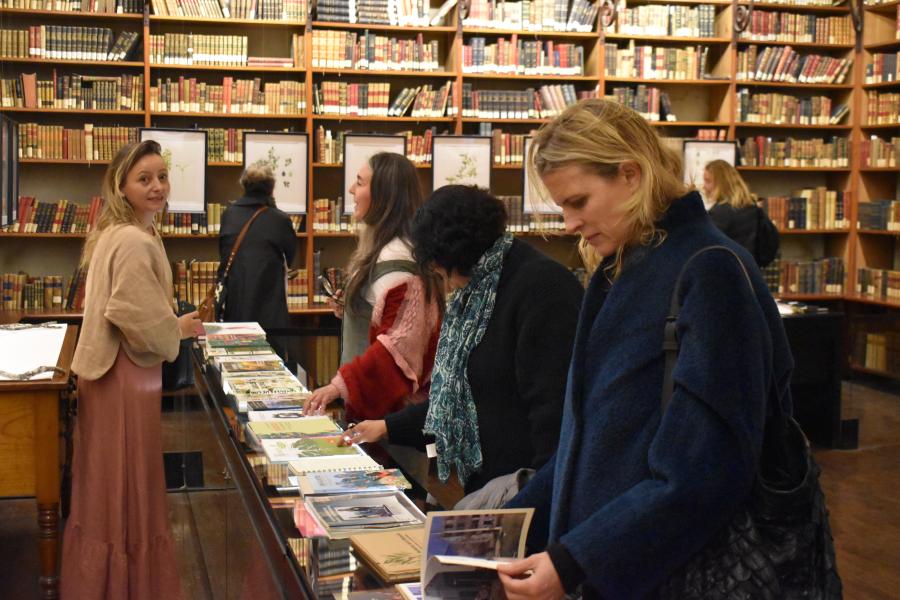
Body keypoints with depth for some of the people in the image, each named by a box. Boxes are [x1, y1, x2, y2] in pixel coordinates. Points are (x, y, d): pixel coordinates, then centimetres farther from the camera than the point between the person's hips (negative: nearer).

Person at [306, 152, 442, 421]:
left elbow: (399, 341, -26)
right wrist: (349, 309, 7)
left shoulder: (395, 258, -20)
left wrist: (340, 384, -28)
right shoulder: (382, 248, 11)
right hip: (369, 393, 9)